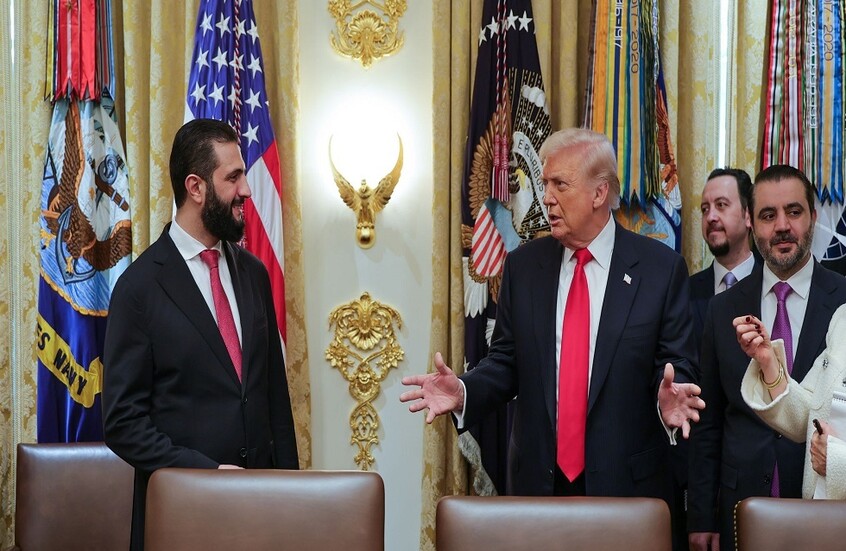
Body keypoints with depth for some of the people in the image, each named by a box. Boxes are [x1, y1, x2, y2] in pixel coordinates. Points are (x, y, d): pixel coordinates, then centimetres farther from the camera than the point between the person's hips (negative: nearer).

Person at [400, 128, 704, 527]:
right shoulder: (523, 265, 5)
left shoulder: (661, 267, -3)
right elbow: (506, 362, 7)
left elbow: (675, 367, -2)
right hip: (538, 480, 2)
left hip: (627, 483, -2)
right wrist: (463, 392, -11)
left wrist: (669, 397, -23)